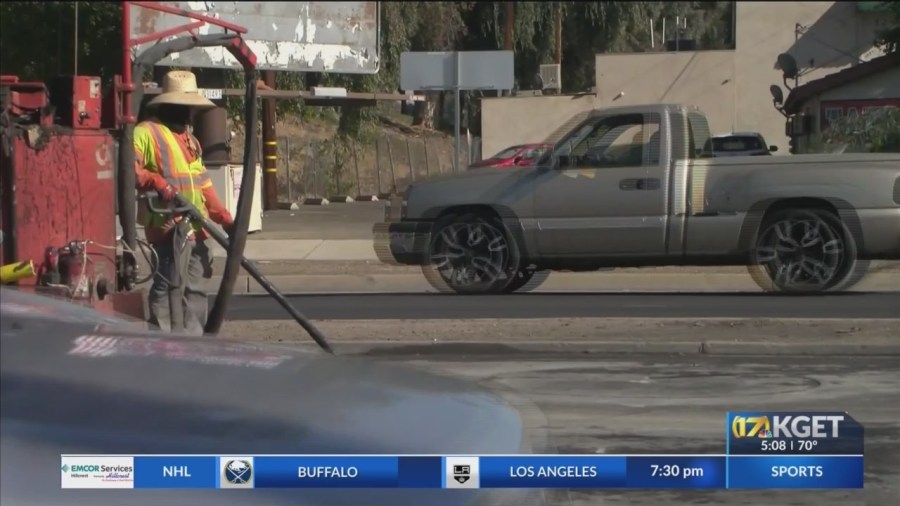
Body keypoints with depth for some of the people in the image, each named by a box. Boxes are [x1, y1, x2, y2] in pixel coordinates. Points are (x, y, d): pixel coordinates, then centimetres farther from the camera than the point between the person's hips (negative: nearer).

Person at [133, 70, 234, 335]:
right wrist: (157, 183, -31)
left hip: (195, 227, 9)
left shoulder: (190, 140, 23)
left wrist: (225, 219, 16)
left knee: (195, 290, 11)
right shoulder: (146, 132, -5)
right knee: (170, 286, -12)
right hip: (169, 225, -9)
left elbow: (204, 185, 24)